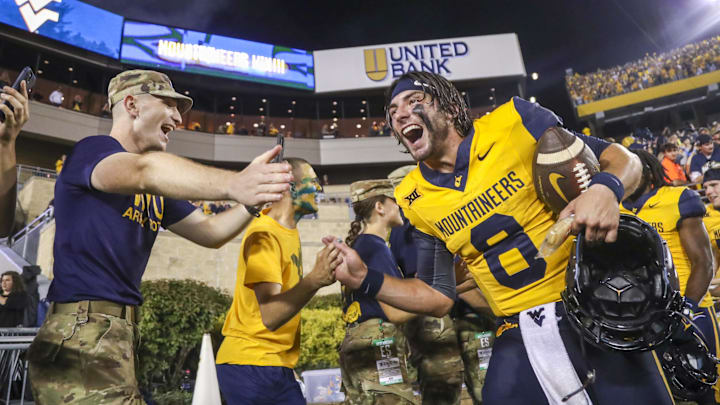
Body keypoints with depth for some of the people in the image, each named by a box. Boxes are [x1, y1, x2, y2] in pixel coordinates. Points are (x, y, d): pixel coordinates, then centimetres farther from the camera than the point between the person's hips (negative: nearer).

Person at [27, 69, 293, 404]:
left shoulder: (157, 191, 15)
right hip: (82, 332, -9)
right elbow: (143, 172, -33)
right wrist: (231, 184, -49)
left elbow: (209, 233, 12)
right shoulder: (92, 150, -10)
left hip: (123, 332, 9)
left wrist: (252, 203, -6)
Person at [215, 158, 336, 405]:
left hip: (279, 364, 8)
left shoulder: (288, 230, 8)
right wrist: (314, 280, -40)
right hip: (251, 364, -8)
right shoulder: (265, 234, -18)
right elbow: (270, 316, -27)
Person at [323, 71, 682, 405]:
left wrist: (606, 188, -26)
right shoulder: (415, 200, 0)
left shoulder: (513, 122, -9)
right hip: (519, 340, 2)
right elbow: (439, 297, 7)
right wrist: (365, 279, -5)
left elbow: (621, 160, -3)